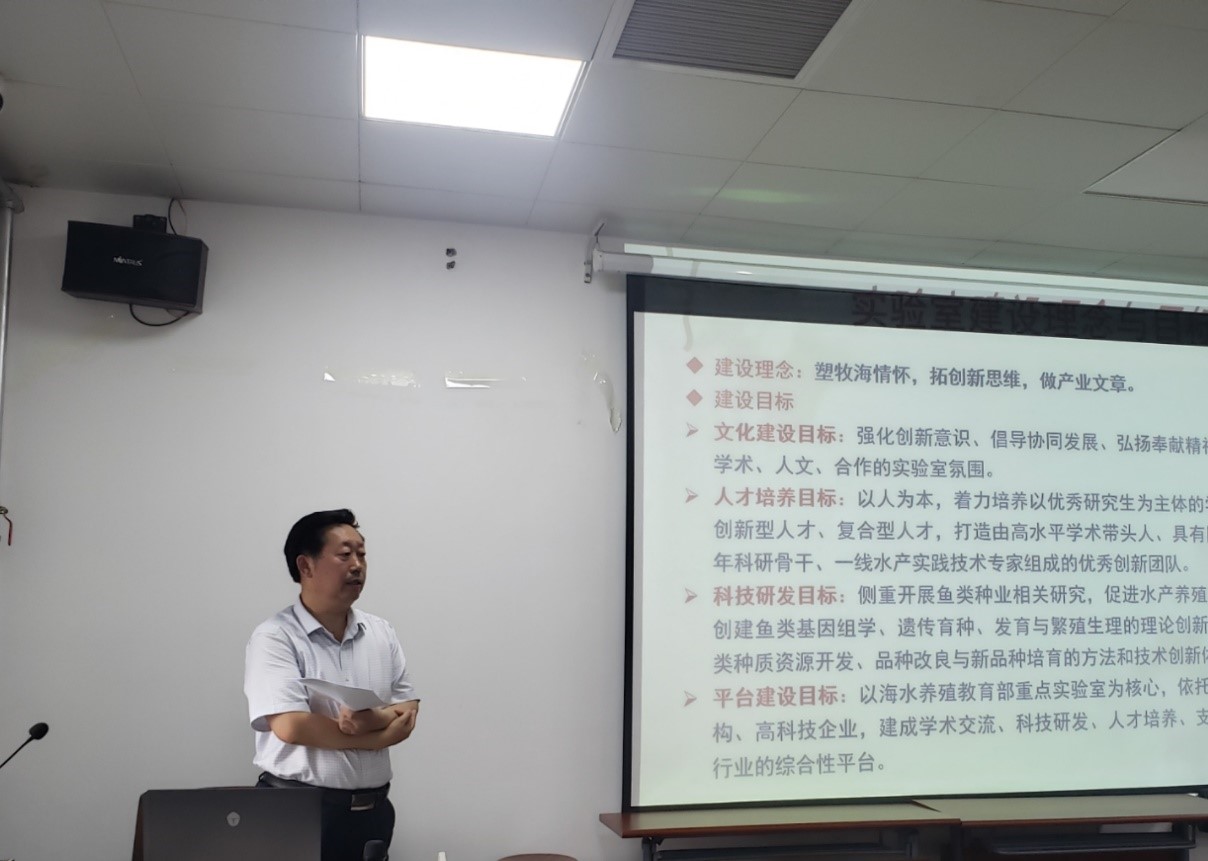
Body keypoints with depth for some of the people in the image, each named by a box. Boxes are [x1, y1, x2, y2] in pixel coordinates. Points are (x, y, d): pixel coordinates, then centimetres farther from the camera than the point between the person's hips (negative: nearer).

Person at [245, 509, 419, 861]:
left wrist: (375, 719, -19)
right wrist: (381, 736, -10)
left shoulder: (382, 633, 6)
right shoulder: (274, 637, -10)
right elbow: (290, 726, -19)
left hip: (372, 808, 5)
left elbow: (408, 713, 5)